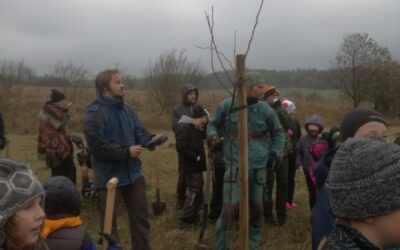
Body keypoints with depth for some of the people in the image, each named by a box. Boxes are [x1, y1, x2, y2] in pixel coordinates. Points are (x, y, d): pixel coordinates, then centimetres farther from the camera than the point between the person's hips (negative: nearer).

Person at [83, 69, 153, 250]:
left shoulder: (126, 109, 8)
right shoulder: (94, 113, -15)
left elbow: (139, 133, 7)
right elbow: (97, 146, -23)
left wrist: (151, 139, -16)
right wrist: (126, 152, -24)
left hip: (132, 173, 7)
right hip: (108, 176, -6)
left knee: (141, 217, 15)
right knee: (109, 221, 10)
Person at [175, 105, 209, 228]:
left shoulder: (195, 128, 13)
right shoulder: (184, 127, -17)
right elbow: (181, 147, -25)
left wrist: (204, 124, 7)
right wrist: (197, 157, -19)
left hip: (196, 165, 10)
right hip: (191, 166, -10)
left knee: (198, 191, 15)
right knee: (194, 192, -6)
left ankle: (193, 217, 25)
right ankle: (184, 220, 2)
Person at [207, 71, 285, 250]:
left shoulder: (265, 109, 1)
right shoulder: (226, 106, -4)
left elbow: (278, 133, 13)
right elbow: (213, 124, 10)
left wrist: (276, 151, -1)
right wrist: (212, 133, -11)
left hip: (259, 168, 3)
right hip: (235, 167, -3)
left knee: (256, 209, 14)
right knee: (230, 209, -9)